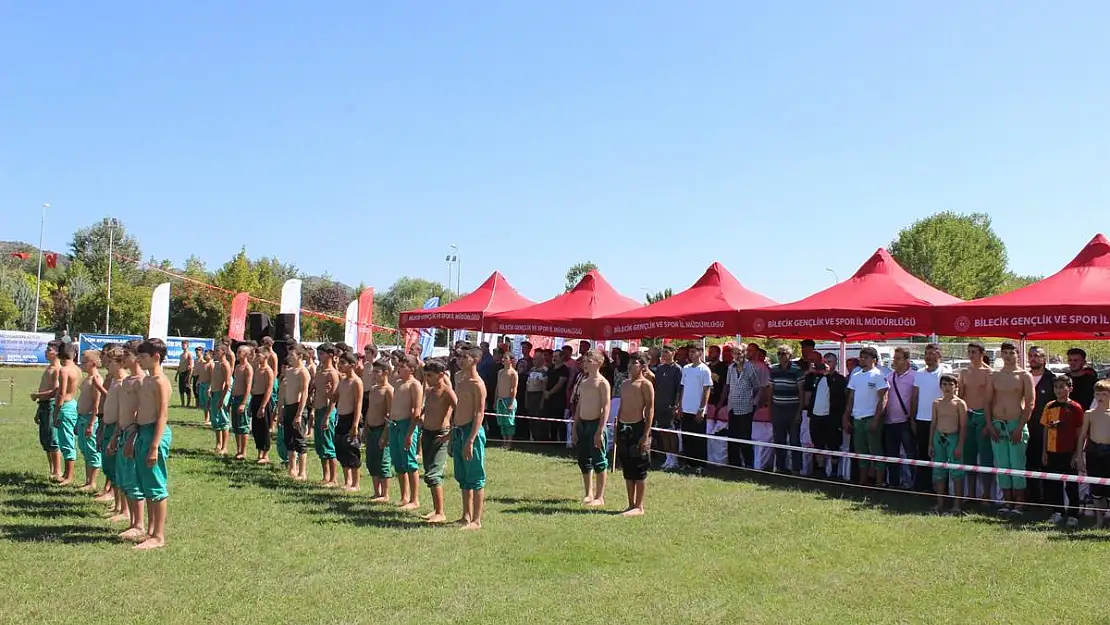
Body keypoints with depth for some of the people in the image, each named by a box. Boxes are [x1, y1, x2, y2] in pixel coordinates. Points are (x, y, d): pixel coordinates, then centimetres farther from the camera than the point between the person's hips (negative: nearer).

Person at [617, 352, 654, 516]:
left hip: (638, 427, -8)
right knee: (627, 469, 11)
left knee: (639, 469, -2)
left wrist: (646, 434, -17)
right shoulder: (625, 384, 16)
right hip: (623, 428, 8)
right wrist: (617, 429, 15)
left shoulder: (645, 384, -7)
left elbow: (650, 409, -11)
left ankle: (639, 507, 4)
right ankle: (631, 505, 20)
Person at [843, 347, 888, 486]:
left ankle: (879, 483, 3)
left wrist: (876, 420, -17)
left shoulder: (878, 376, -6)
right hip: (857, 419, 7)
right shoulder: (855, 376, 13)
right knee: (861, 452, 12)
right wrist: (846, 418, 11)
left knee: (876, 451, -2)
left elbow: (882, 400, -11)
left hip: (871, 419, -7)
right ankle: (863, 482, 20)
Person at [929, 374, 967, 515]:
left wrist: (960, 445, -12)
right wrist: (930, 444, 7)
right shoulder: (936, 403, 9)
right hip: (938, 438, 4)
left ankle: (956, 505, 5)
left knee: (956, 472, -2)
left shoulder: (959, 403, -3)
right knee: (939, 472, 8)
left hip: (953, 438, -4)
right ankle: (940, 504, 16)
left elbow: (963, 426, -6)